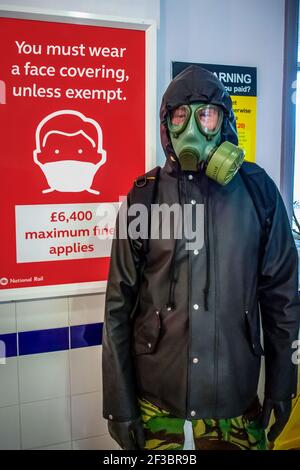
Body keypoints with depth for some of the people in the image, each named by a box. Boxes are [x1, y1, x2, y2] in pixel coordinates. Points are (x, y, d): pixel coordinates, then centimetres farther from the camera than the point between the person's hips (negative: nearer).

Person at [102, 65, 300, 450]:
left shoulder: (257, 190, -4)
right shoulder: (144, 196, -5)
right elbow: (119, 306, -3)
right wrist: (119, 404, -3)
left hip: (234, 393, 1)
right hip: (155, 394, 0)